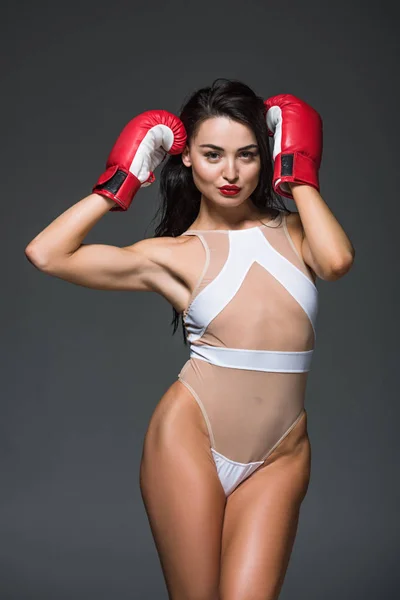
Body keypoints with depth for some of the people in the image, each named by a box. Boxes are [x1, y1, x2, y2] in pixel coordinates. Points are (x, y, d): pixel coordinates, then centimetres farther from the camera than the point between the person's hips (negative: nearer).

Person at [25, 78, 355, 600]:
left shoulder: (292, 230, 10)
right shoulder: (174, 254, 4)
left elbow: (337, 260, -15)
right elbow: (45, 254, -6)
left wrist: (299, 176, -1)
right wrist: (118, 185, 4)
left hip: (281, 456, 1)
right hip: (190, 439, -1)